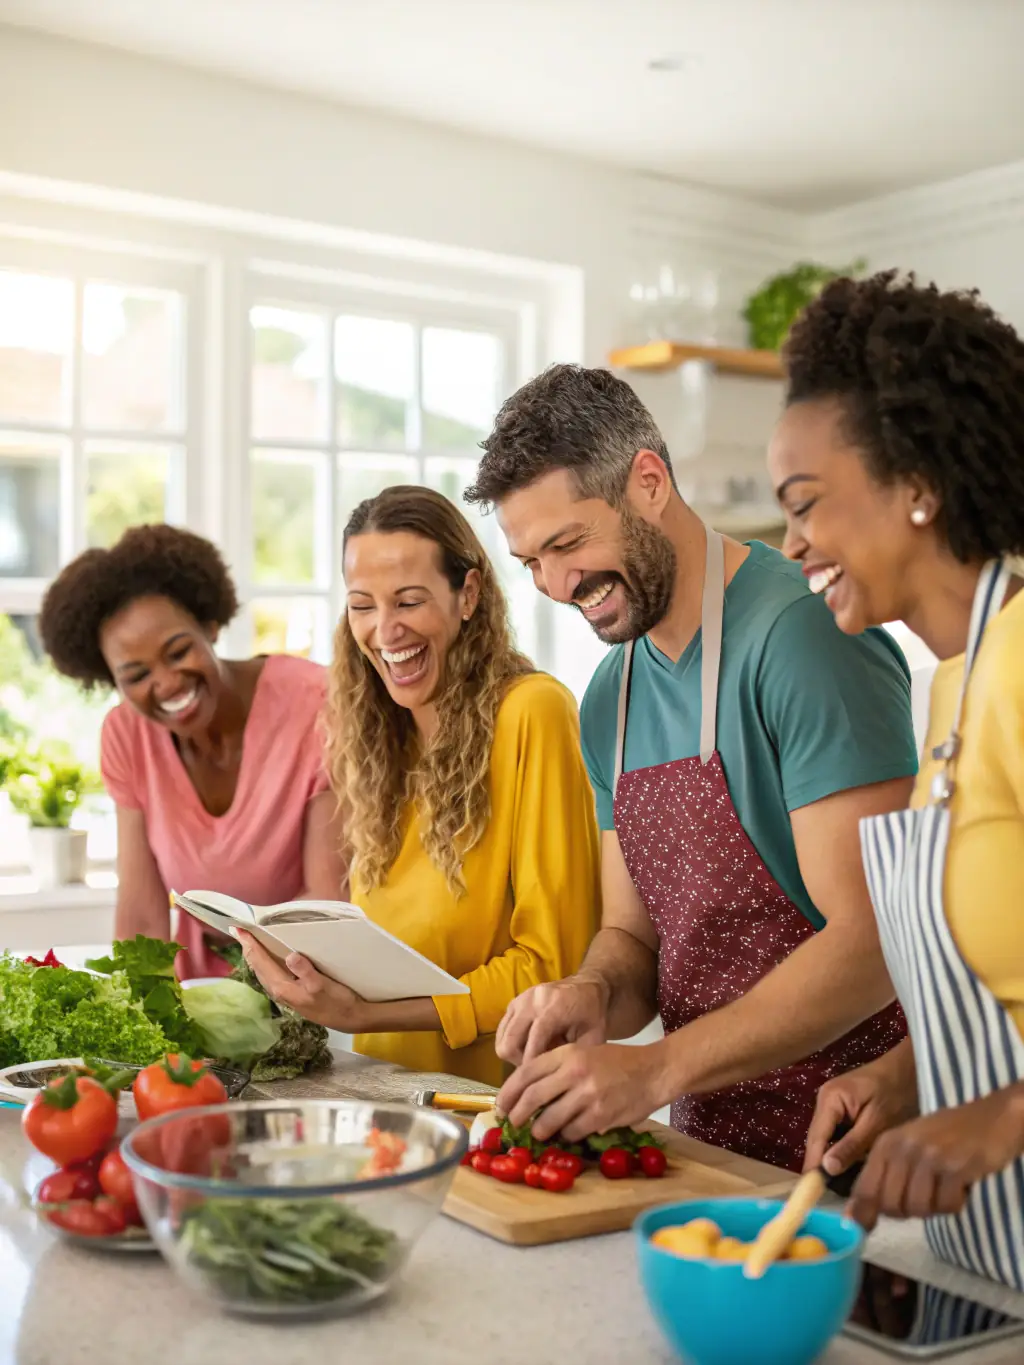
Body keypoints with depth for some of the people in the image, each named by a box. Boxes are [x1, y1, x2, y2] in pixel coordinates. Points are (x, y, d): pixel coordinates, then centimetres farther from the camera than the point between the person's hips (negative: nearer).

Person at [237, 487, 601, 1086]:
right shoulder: (381, 736, 8)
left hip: (500, 1097, -6)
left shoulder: (532, 713, -13)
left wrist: (366, 1013, -20)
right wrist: (305, 959, -5)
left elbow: (554, 964, -13)